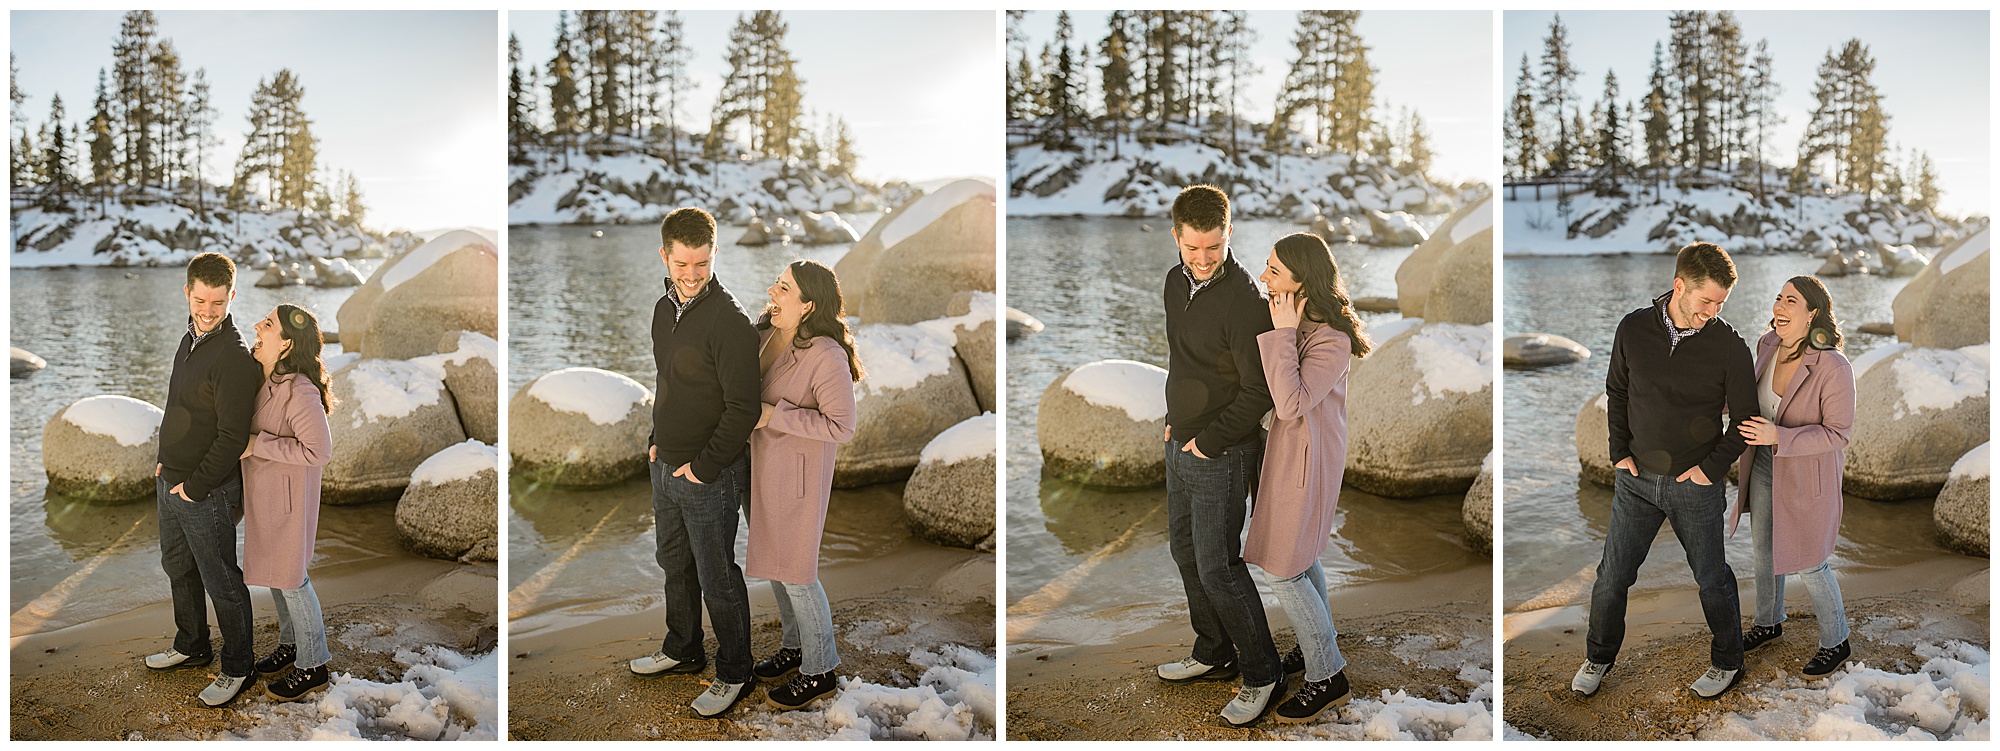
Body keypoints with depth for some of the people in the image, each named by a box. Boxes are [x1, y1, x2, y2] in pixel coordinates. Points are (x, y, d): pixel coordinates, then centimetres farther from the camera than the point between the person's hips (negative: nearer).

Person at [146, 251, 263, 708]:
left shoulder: (234, 357, -24)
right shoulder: (190, 339, 6)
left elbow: (232, 438, -24)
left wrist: (194, 487, -18)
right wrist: (166, 463, 16)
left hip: (207, 492, -9)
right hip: (172, 482, 9)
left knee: (221, 584, 3)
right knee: (178, 568, 24)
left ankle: (237, 669, 18)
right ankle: (191, 647, 42)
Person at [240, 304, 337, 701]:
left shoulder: (299, 392, -29)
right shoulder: (258, 374, -2)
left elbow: (318, 451, -30)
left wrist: (257, 444, -25)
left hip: (287, 496, -9)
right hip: (261, 490, 9)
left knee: (289, 578, 4)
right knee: (273, 570, 21)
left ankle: (312, 666, 20)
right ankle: (291, 644, 40)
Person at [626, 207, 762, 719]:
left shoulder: (729, 321, -21)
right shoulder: (664, 309, 6)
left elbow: (742, 408, -22)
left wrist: (704, 466, -18)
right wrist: (657, 440, 14)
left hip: (710, 475, -8)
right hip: (666, 465, 8)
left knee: (717, 579, 3)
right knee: (673, 562, 23)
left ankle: (734, 675, 20)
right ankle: (682, 652, 42)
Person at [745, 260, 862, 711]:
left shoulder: (826, 355, -24)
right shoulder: (766, 336, 0)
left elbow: (841, 428, -23)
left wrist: (773, 415, -23)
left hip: (797, 473, -8)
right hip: (761, 467, 8)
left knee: (794, 573, 3)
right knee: (773, 563, 19)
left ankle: (819, 671, 20)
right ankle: (795, 645, 39)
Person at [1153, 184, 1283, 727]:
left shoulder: (1243, 299, -22)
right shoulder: (1176, 281, 4)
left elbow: (1258, 392, -20)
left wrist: (1209, 441, -15)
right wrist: (1174, 419, 12)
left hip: (1221, 454, -9)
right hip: (1181, 444, 9)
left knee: (1217, 567, -4)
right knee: (1185, 550, 18)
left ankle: (1262, 674, 12)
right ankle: (1214, 654, 35)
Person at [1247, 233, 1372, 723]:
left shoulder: (1332, 340, -25)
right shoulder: (1291, 319, 2)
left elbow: (1292, 402, -32)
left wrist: (1283, 333, -30)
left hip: (1307, 456, -9)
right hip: (1289, 447, 9)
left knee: (1283, 569, -2)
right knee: (1301, 555, 21)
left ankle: (1327, 677, 11)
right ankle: (1320, 645, 38)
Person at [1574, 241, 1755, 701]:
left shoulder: (1729, 347, -10)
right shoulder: (1634, 329, -4)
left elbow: (1745, 418, -1)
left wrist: (1712, 466, -9)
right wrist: (1619, 452, 2)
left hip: (1696, 486, -2)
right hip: (1636, 479, 2)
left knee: (1712, 579, 11)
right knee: (1612, 576, 7)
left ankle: (1727, 661, 34)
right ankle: (1599, 657, 28)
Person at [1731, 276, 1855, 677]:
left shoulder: (1833, 368, -30)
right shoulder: (1768, 344, -10)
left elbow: (1837, 433, -23)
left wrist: (1778, 436, -33)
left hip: (1807, 474, -6)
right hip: (1766, 464, 6)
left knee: (1806, 562, 8)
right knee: (1765, 547, 23)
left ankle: (1836, 642, 31)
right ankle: (1769, 621, 46)